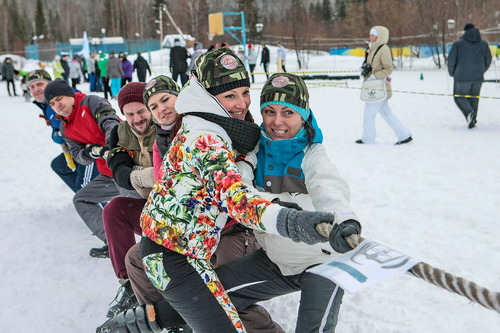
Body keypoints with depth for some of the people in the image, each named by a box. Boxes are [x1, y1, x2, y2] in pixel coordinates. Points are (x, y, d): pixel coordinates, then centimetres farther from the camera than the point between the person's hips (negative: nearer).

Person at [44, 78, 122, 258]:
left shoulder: (92, 102, -5)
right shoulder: (66, 129, 16)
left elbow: (111, 122, -20)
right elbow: (78, 155, 7)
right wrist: (89, 152, -16)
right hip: (108, 176, 9)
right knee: (81, 200, 14)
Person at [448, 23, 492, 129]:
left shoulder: (458, 44, -3)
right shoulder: (483, 44, 8)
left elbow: (451, 60, -7)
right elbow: (488, 61, 12)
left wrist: (452, 73, 9)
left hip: (462, 77, -3)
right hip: (478, 77, 3)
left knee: (459, 97, 10)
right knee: (474, 98, 16)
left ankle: (469, 112, -16)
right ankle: (472, 121, 12)